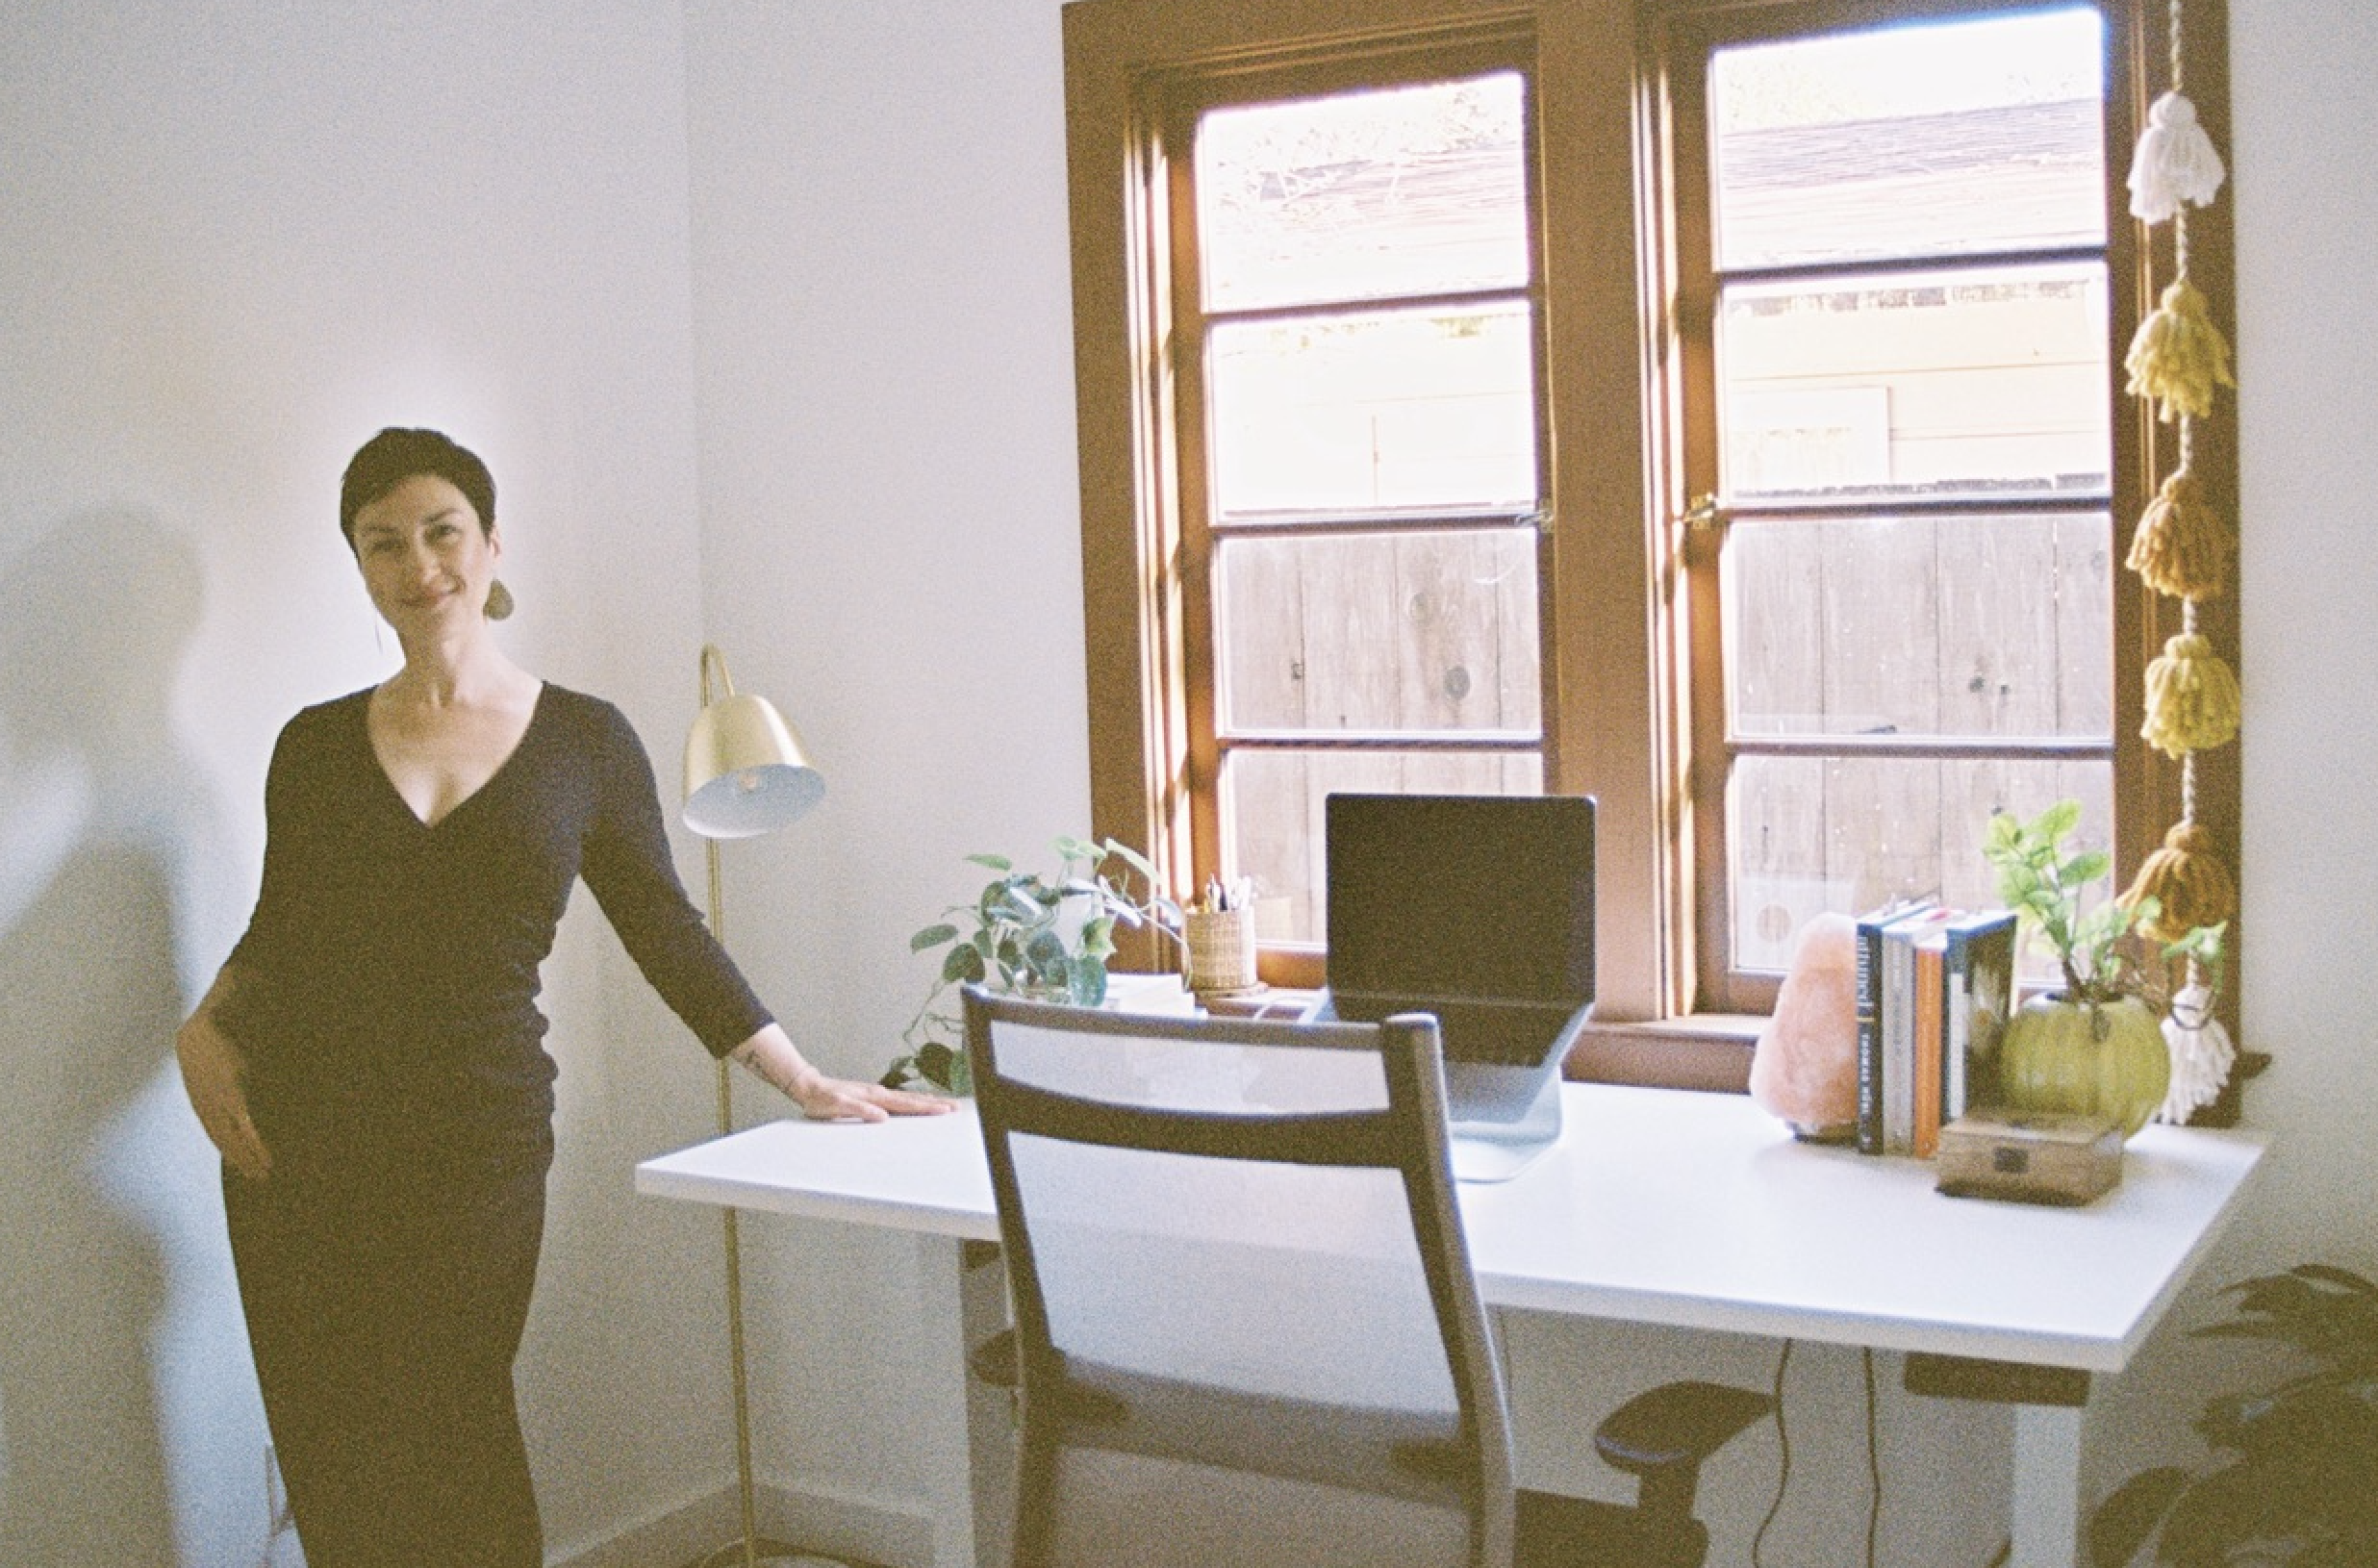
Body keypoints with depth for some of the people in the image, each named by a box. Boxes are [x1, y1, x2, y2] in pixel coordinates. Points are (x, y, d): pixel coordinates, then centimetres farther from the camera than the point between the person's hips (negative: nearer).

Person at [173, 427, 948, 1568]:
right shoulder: (316, 746, 8)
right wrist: (204, 1033, -2)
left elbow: (665, 929, 8)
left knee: (452, 1459, -6)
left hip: (480, 1144, -2)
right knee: (333, 1466, 4)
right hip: (302, 1152, 2)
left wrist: (804, 1082, 8)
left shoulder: (583, 740, 4)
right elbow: (275, 935, 18)